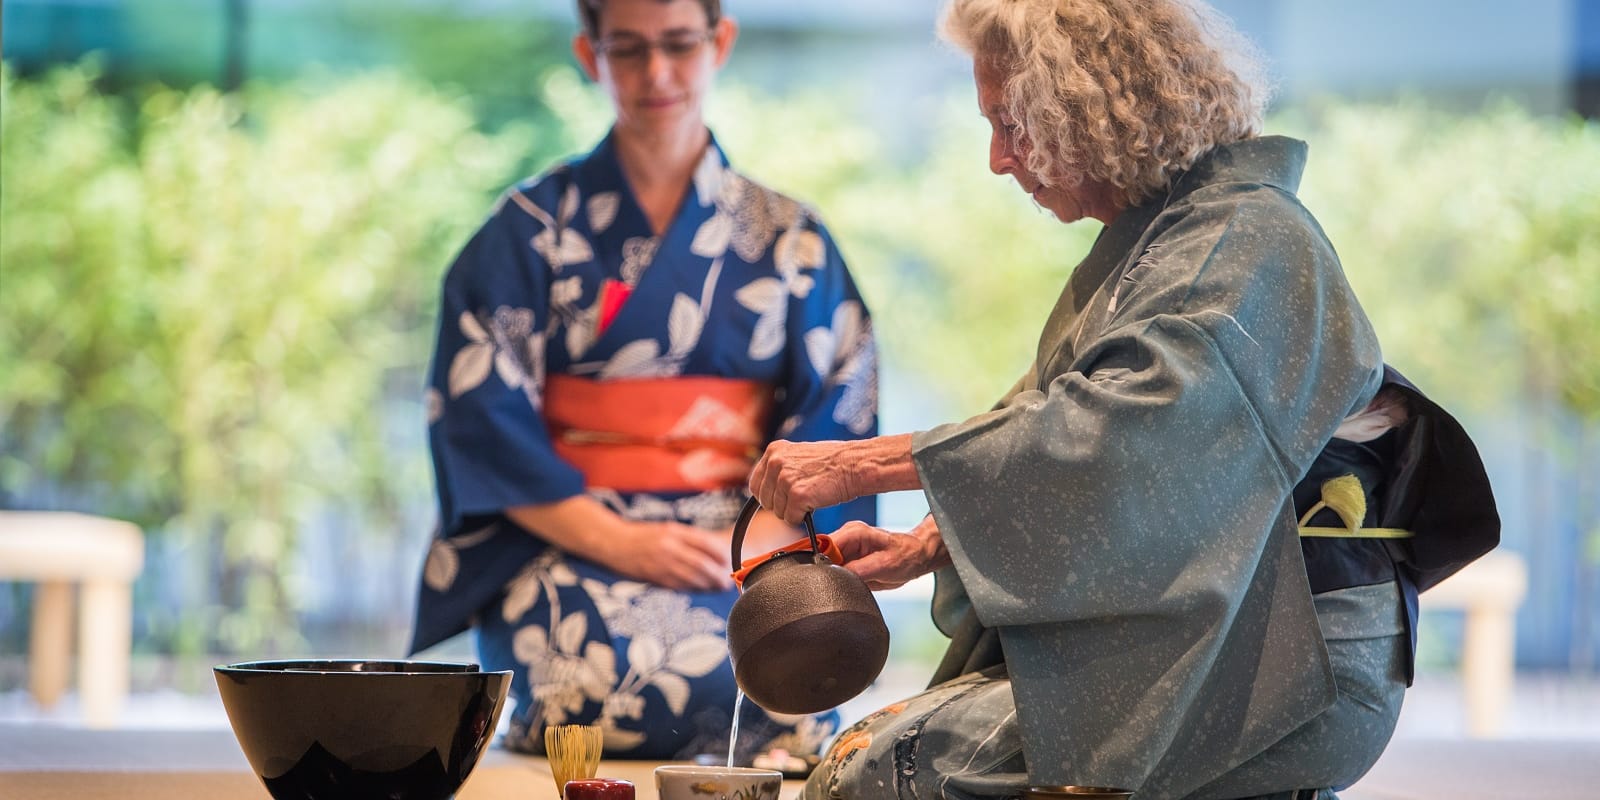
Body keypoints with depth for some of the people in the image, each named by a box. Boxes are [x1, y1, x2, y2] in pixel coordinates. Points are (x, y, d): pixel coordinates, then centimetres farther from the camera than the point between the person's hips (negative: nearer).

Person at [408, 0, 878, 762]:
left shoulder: (790, 240, 14)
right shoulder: (528, 230, 8)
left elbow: (840, 417, 8)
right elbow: (483, 416, 0)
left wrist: (751, 542, -11)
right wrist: (618, 542, -13)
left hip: (745, 549, 1)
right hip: (567, 548, -1)